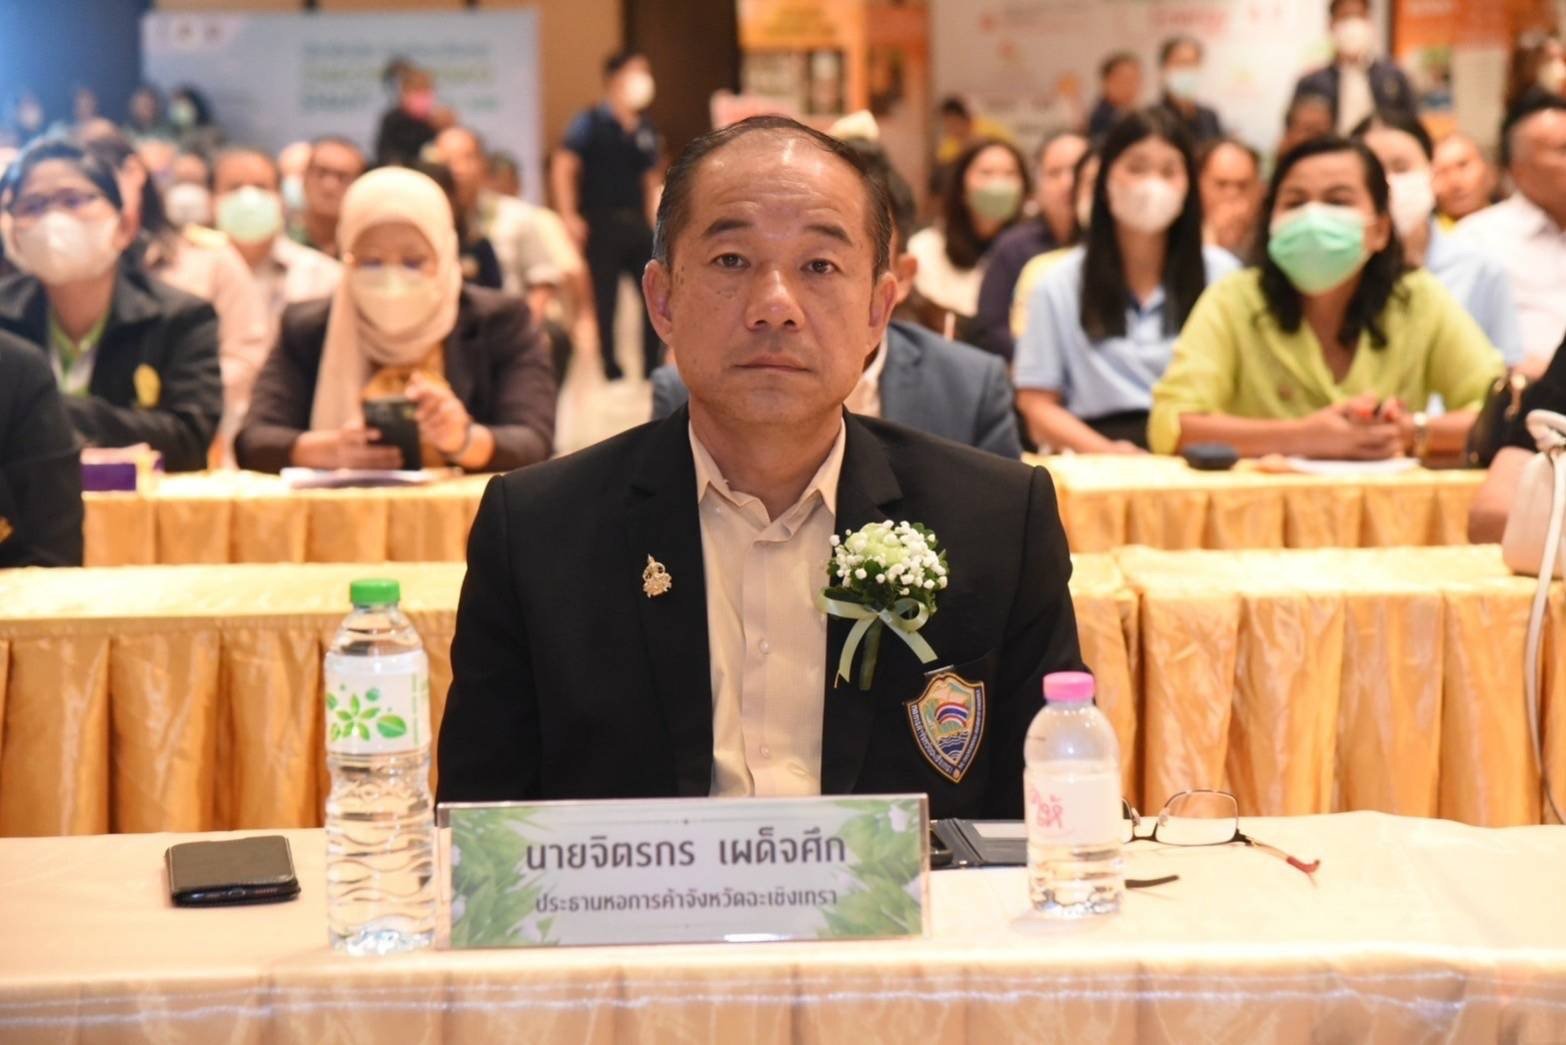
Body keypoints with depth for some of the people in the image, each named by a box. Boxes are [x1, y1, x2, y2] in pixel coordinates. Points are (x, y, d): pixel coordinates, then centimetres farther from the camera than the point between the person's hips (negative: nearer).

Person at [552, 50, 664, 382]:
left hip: (637, 226, 5)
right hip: (601, 225, -5)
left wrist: (654, 221, 8)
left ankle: (654, 367, 11)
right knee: (603, 301, 0)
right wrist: (569, 217, -13)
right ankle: (610, 368, 9)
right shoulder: (591, 123, -3)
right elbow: (563, 168, -6)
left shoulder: (647, 131, 12)